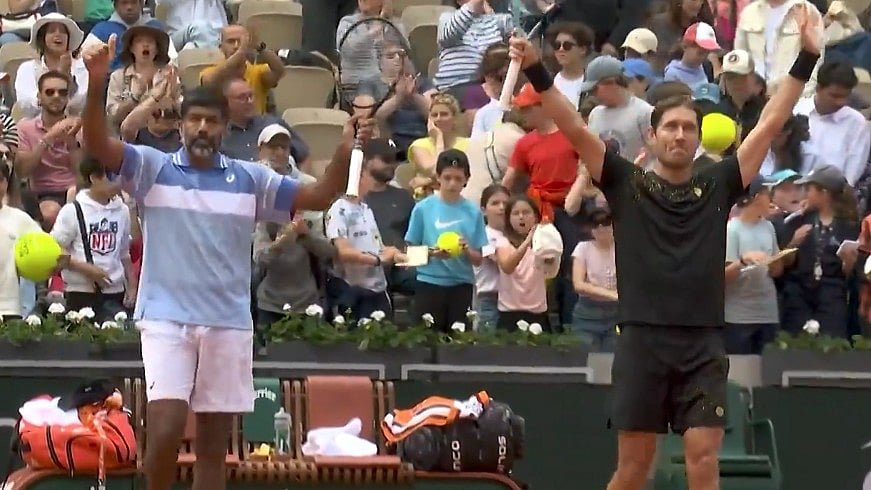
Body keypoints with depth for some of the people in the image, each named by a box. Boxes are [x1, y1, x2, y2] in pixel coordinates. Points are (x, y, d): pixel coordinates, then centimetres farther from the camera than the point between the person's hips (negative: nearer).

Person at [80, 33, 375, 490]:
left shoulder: (250, 179, 7)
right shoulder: (153, 168, 0)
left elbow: (318, 196, 5)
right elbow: (97, 144, -13)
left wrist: (345, 150, -14)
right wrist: (97, 84, -31)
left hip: (228, 324, 3)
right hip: (166, 319, -3)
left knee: (214, 443, 5)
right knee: (167, 427, -15)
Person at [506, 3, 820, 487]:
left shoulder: (718, 188, 10)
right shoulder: (628, 185, 7)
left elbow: (771, 124, 7)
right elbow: (575, 129, -1)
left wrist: (807, 57, 1)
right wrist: (536, 70, -13)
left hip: (703, 346, 1)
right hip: (642, 342, -1)